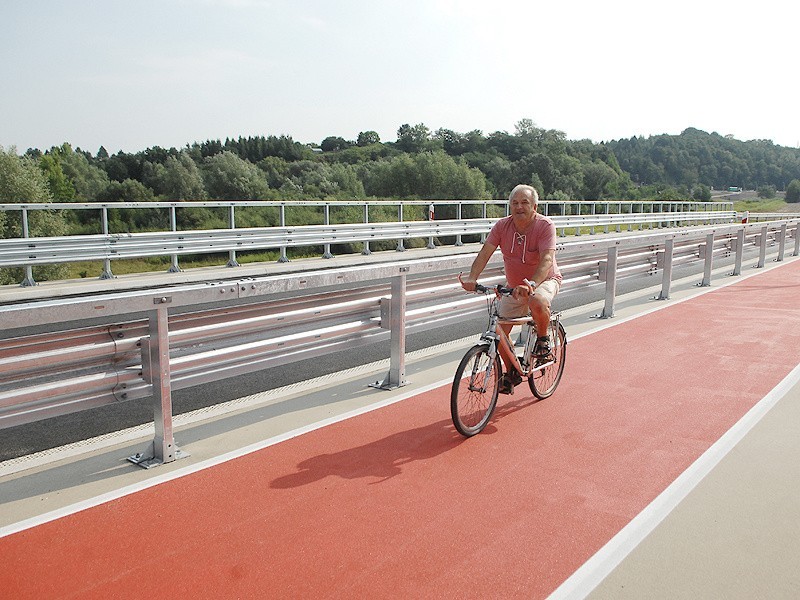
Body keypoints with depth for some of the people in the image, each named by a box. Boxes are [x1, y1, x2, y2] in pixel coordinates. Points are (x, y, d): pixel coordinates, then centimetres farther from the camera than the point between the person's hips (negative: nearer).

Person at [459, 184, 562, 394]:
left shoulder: (545, 226, -21)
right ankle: (511, 372, 22)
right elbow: (485, 253, -19)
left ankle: (543, 339, -7)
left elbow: (547, 259, -33)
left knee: (538, 302, -39)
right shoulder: (502, 226, -10)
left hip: (545, 280, -4)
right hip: (514, 286, 4)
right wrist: (472, 278, -37)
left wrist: (532, 284, -51)